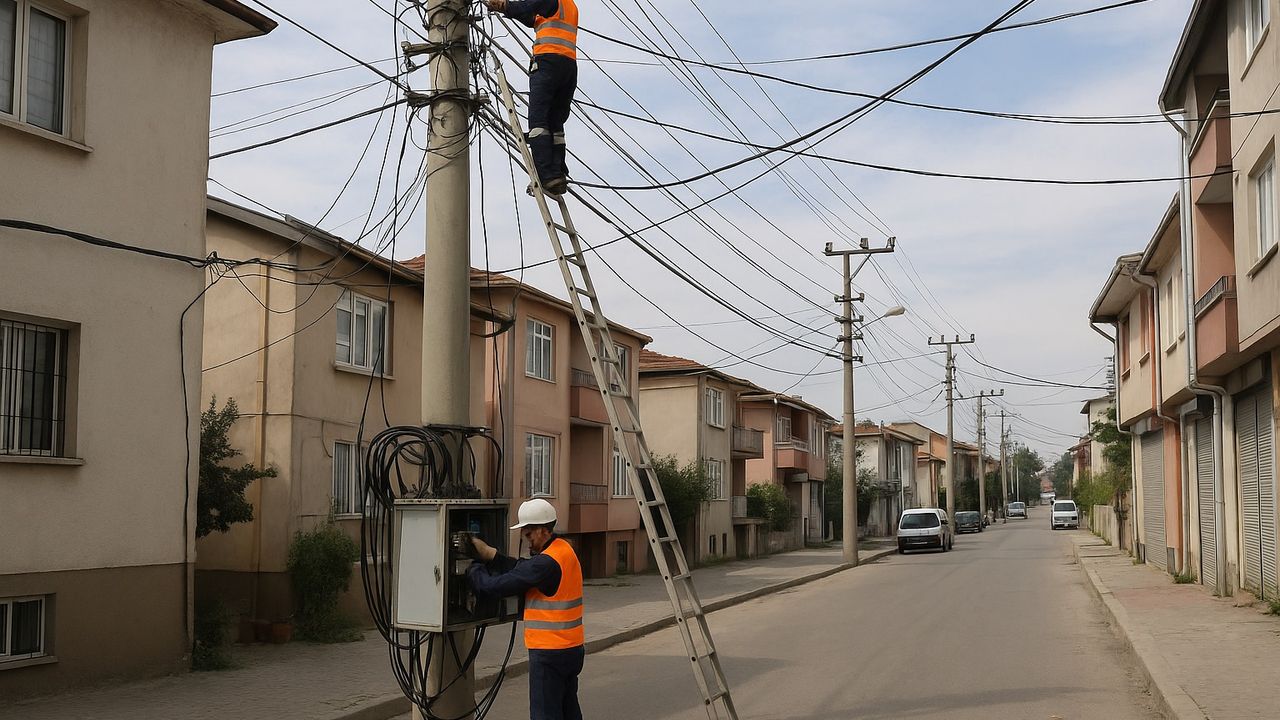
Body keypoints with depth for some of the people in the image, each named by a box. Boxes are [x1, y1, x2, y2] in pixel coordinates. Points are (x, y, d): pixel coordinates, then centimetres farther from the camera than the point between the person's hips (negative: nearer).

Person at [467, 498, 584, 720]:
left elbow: (495, 585, -18)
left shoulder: (547, 563, -22)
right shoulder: (563, 549, 7)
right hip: (572, 649, 10)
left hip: (549, 653, -10)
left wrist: (473, 567, -1)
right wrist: (491, 554, 2)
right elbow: (523, 570, 8)